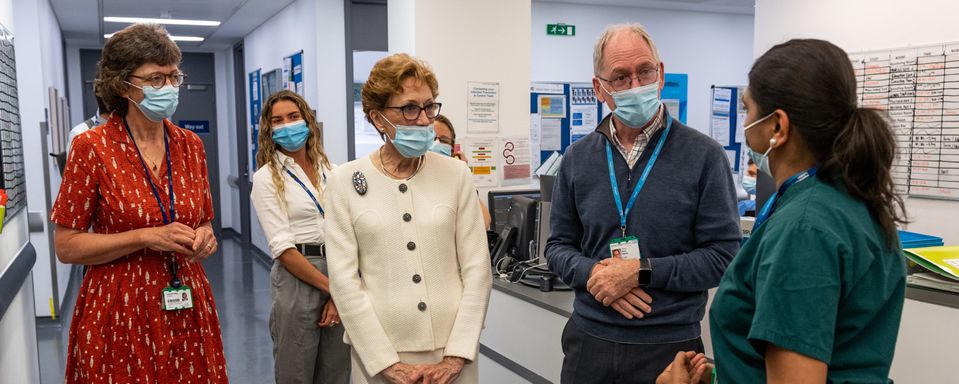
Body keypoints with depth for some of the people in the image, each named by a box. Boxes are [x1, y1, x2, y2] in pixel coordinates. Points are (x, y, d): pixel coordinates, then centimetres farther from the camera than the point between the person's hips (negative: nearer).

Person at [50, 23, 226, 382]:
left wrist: (203, 239, -7)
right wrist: (146, 237, -18)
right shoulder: (92, 147, -9)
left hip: (187, 307, 4)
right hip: (119, 312, -4)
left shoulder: (191, 145, 4)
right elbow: (66, 246, -8)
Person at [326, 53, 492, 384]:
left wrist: (457, 355, -9)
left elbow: (477, 269, -2)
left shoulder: (456, 174, 0)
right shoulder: (345, 181, -3)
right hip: (380, 353, -1)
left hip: (452, 350, 1)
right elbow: (343, 279, -7)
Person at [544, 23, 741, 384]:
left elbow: (723, 255, -9)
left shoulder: (703, 156, -7)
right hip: (588, 339, 3)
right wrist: (591, 274, -12)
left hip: (669, 344, -3)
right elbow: (558, 246, 8)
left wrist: (641, 272, -17)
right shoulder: (577, 158, 3)